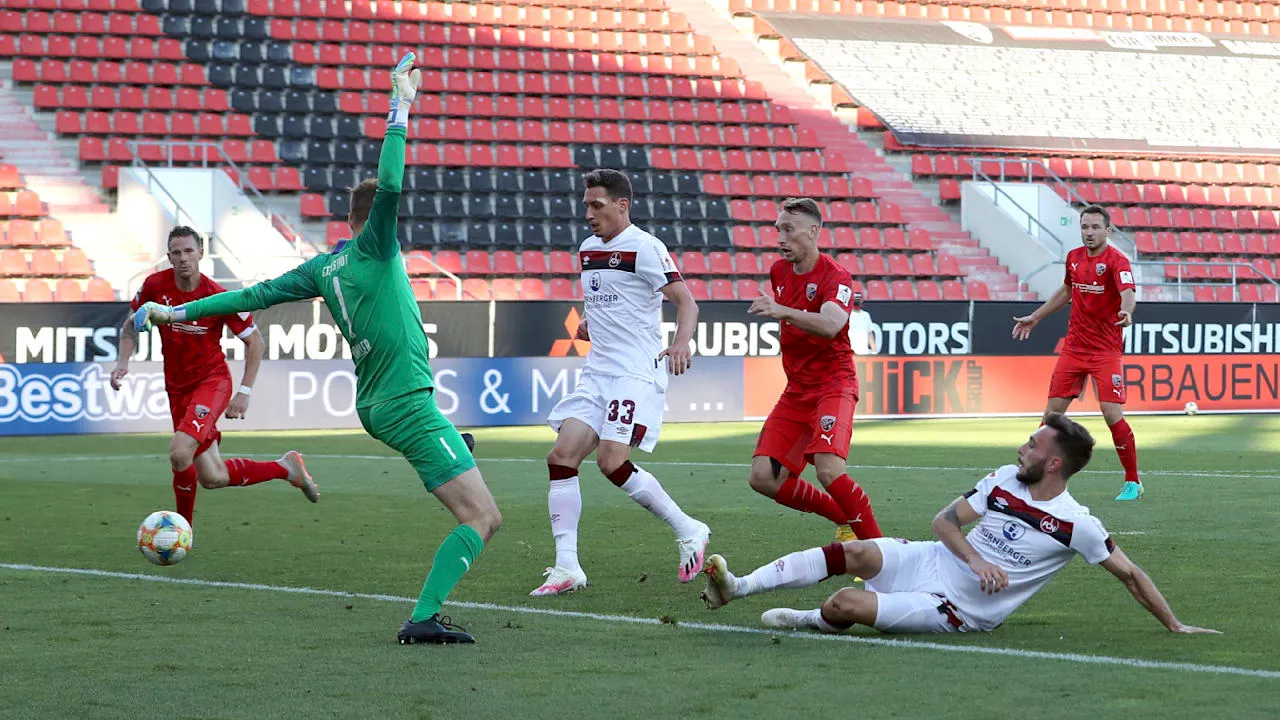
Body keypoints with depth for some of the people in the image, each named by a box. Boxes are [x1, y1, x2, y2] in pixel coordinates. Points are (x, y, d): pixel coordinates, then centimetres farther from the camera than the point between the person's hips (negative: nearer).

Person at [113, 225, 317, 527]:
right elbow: (131, 324, 9)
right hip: (177, 388, 5)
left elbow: (255, 341, -6)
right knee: (213, 478, 7)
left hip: (212, 381, -5)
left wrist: (244, 392, -11)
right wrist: (123, 361, -7)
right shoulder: (155, 285, -9)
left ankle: (183, 529, -6)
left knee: (179, 453, -27)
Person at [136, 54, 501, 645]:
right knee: (483, 519, -10)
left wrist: (180, 311, 24)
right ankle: (423, 619, -17)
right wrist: (400, 109, -22)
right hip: (409, 407, -9)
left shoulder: (323, 267, 10)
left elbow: (259, 293, 15)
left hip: (373, 407, 9)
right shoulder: (373, 251, -10)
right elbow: (390, 187, -26)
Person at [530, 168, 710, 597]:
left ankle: (689, 532, 2)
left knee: (611, 462, -18)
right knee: (562, 457, -6)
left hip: (638, 374, -8)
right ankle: (566, 568, -6)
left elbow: (686, 301, -12)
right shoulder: (588, 249, 15)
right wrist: (590, 327, 11)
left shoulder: (643, 247, -9)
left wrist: (681, 343, -30)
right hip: (597, 373, 8)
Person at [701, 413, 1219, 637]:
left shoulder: (1075, 524, -16)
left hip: (958, 610, -5)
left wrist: (1175, 626, -10)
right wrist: (974, 559, -17)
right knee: (855, 553, -18)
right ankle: (735, 588, -12)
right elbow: (945, 520, 2)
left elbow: (1129, 574, -8)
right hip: (934, 561, 5)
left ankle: (809, 621, 13)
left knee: (847, 605, -23)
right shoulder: (1005, 480, 0)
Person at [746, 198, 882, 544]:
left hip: (833, 383, -8)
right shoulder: (779, 272, 9)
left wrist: (783, 311, -46)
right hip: (797, 390, 8)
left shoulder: (834, 276, -14)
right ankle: (846, 520, 12)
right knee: (763, 477, -5)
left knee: (829, 469, -29)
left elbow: (830, 326, -35)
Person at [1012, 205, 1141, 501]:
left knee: (1112, 414, -12)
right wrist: (1035, 317, 31)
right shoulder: (1074, 257, 7)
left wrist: (1126, 311, -53)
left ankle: (1133, 482, 2)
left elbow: (1128, 292, -31)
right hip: (1073, 347, 6)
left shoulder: (1116, 260, -13)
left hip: (1106, 351, -6)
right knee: (1053, 411, 2)